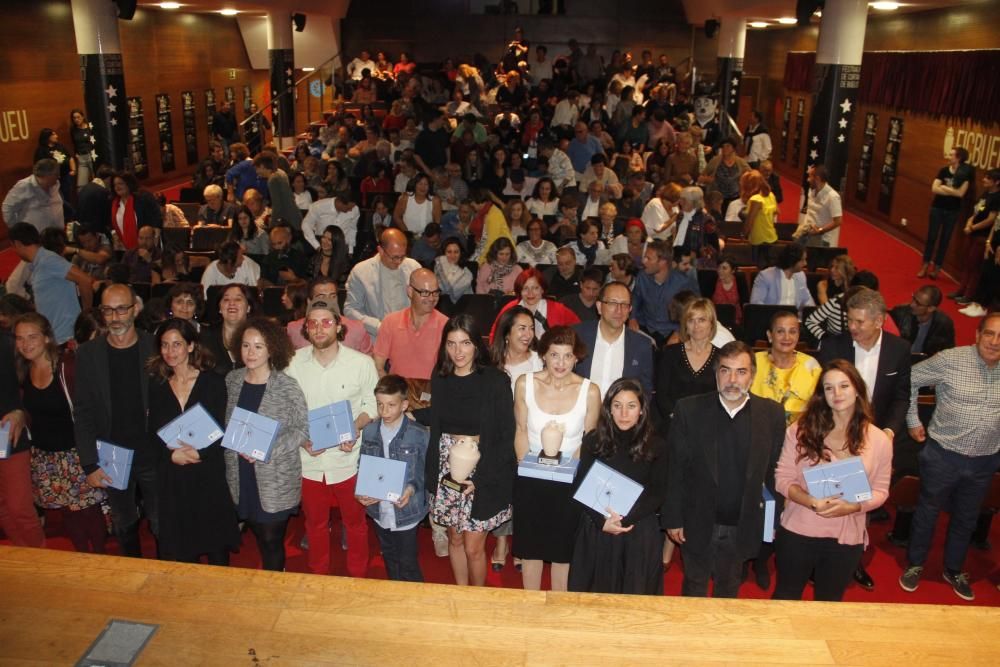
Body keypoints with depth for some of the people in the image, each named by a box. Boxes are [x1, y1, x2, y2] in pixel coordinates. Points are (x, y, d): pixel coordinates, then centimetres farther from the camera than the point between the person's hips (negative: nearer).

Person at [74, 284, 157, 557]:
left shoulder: (155, 348, -6)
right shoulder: (88, 354, -2)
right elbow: (83, 413, -2)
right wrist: (90, 465, -6)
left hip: (153, 456, -1)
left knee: (161, 524, 5)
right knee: (124, 526, 17)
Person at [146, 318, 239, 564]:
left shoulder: (213, 382, -3)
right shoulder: (157, 386, 7)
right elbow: (152, 434, 5)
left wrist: (200, 453, -21)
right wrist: (172, 454, -14)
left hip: (208, 475, -2)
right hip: (172, 477, 3)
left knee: (216, 544, 6)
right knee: (180, 549, 9)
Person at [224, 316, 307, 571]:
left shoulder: (287, 387, -13)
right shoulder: (232, 380, 1)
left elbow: (303, 428, -11)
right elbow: (226, 424, 11)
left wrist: (269, 449, -20)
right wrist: (235, 445, -5)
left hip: (276, 481, -4)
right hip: (241, 477, 4)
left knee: (272, 540, 5)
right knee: (259, 535, 17)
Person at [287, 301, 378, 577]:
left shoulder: (361, 363, -12)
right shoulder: (293, 363, -7)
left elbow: (373, 404, -3)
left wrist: (355, 428, -21)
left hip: (348, 459, -2)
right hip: (308, 460, 2)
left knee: (355, 522, 16)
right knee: (315, 524, 22)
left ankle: (358, 578, 38)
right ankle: (318, 577, 45)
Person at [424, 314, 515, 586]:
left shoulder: (496, 381, -11)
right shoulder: (440, 379, 3)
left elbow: (507, 437, -10)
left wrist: (480, 478, -13)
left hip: (484, 473, -4)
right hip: (446, 470, 4)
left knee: (473, 547, 2)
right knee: (455, 539, 14)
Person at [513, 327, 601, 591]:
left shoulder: (589, 391, -14)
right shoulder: (525, 384, -10)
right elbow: (521, 431, 1)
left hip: (569, 480, -1)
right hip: (530, 479, 1)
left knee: (562, 549, 13)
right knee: (530, 546, 15)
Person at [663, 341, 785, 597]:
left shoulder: (772, 414, -7)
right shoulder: (688, 410, -11)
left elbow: (775, 471, -1)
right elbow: (674, 468, -7)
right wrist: (672, 518, -6)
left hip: (742, 526, 1)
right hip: (697, 525, -1)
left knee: (729, 591, 21)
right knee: (694, 589, 17)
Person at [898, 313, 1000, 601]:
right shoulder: (950, 360, -17)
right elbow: (910, 380, -6)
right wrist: (912, 421, -3)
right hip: (943, 456, -3)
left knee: (966, 519, 21)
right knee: (928, 513, 14)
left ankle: (953, 570, 41)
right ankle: (915, 565, 35)